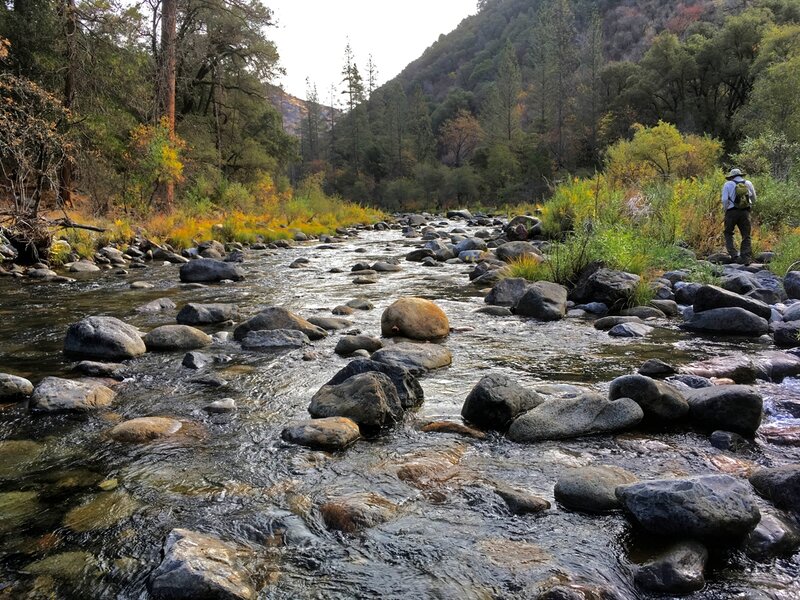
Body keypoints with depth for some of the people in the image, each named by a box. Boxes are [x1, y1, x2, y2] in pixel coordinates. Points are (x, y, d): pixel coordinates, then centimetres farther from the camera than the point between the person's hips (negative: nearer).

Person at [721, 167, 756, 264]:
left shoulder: (728, 184, 3)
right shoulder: (748, 184, 12)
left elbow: (724, 200, -6)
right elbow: (753, 199, 19)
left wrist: (726, 210, 8)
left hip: (732, 212, -2)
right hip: (745, 212, 2)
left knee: (728, 234, 10)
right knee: (746, 236, 7)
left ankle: (734, 255, -5)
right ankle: (746, 258, -3)